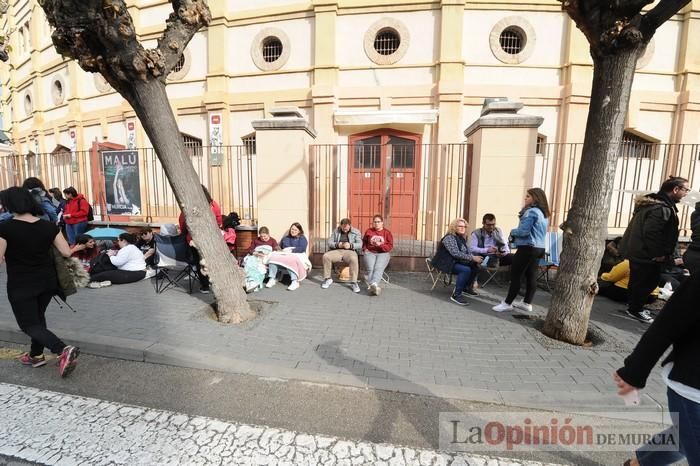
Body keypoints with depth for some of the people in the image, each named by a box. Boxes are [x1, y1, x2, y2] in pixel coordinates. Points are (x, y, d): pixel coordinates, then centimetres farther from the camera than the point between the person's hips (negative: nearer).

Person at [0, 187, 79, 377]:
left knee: (29, 324, 5)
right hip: (47, 281, 5)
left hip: (21, 285, -4)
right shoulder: (49, 226, -5)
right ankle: (36, 355, 35)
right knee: (38, 317, 24)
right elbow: (66, 252, -5)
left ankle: (63, 350, -15)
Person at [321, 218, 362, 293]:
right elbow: (329, 242, 9)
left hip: (349, 251, -2)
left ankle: (353, 283, -27)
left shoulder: (356, 232, 8)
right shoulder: (335, 231, 14)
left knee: (354, 259, -37)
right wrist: (337, 244, -12)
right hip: (336, 251, 3)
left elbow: (360, 244, -1)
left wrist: (350, 245, -19)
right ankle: (327, 278, -10)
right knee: (326, 256, -27)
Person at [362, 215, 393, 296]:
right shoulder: (368, 231, 15)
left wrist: (380, 245, -13)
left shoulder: (387, 232, 10)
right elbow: (364, 242, 29)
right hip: (370, 252, 1)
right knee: (370, 268, -28)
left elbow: (390, 246, 2)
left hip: (383, 253, -1)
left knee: (378, 268, -31)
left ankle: (373, 284, -52)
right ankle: (374, 287, -45)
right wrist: (365, 248, 9)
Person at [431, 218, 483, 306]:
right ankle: (456, 295, -21)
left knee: (475, 267, -5)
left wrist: (475, 259, -12)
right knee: (466, 270, -28)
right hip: (445, 263, -9)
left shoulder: (462, 238, 13)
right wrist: (472, 258, -27)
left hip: (456, 262, 9)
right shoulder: (449, 237, -15)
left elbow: (468, 252, 10)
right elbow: (456, 253, -26)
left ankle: (465, 288, 12)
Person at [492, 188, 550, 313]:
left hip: (528, 248, -10)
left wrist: (512, 232, -2)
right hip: (539, 248, 10)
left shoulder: (531, 212, -15)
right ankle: (527, 303, 20)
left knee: (515, 275, -4)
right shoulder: (543, 213, 16)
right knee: (531, 276, 12)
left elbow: (523, 231, -20)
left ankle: (507, 303, 2)